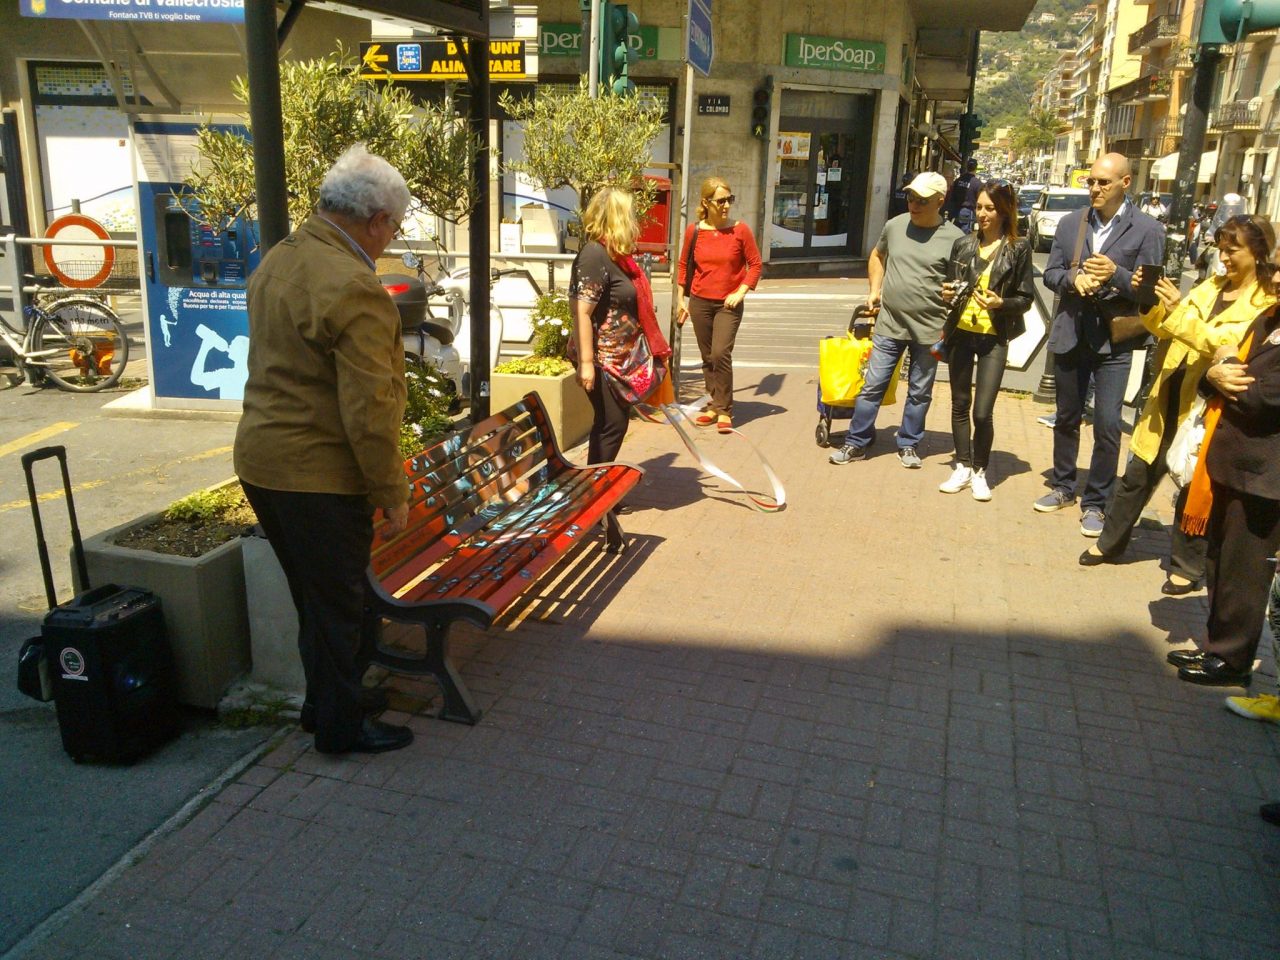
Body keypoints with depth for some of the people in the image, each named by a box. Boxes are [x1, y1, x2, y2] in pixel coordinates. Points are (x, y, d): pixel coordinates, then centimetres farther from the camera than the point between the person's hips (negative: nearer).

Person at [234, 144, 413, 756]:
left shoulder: (277, 260, 8)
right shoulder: (354, 289, -23)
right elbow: (368, 411, -23)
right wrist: (393, 493, -13)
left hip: (261, 458, 9)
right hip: (317, 475, -9)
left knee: (317, 594, 23)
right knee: (336, 604, 8)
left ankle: (327, 699, 39)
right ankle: (341, 726, 25)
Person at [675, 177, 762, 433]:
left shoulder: (740, 230, -6)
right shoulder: (694, 231, -1)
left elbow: (755, 264, 0)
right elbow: (684, 266, 9)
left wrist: (741, 292, -10)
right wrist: (680, 300, 8)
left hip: (728, 304, -3)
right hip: (700, 303, 3)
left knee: (720, 353, -16)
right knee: (708, 358, 10)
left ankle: (724, 411, -5)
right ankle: (716, 405, 24)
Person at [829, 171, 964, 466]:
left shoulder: (953, 238, -7)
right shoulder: (895, 226, 3)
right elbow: (877, 256, 22)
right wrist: (875, 290, 9)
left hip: (929, 330, -2)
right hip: (889, 325, 2)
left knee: (919, 393, 10)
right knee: (872, 386, 4)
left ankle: (908, 445, 25)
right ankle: (856, 443, 13)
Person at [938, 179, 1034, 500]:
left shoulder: (1018, 249, -3)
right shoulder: (963, 245, 7)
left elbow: (1025, 298, -1)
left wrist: (1000, 303, -19)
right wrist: (947, 295, -5)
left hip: (994, 338, -3)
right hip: (961, 333, 4)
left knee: (982, 412, -6)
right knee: (960, 405, 10)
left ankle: (980, 471, 12)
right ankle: (962, 467, 23)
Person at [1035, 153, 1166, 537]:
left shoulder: (1147, 230, -5)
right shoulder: (1070, 223, 6)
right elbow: (1050, 273, 6)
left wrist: (1115, 273, -25)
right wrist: (1073, 277, -15)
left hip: (1114, 340, -4)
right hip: (1070, 335, 4)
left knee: (1107, 425, -5)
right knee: (1066, 417, 16)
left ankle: (1095, 502, 8)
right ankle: (1063, 487, 33)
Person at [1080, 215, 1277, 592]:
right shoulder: (1210, 287, 12)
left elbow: (1230, 346, -21)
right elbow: (1166, 329, 10)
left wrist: (1179, 313, -31)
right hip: (1169, 396, 5)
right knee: (1137, 475, 12)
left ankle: (1187, 566, 23)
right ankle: (1111, 542, 28)